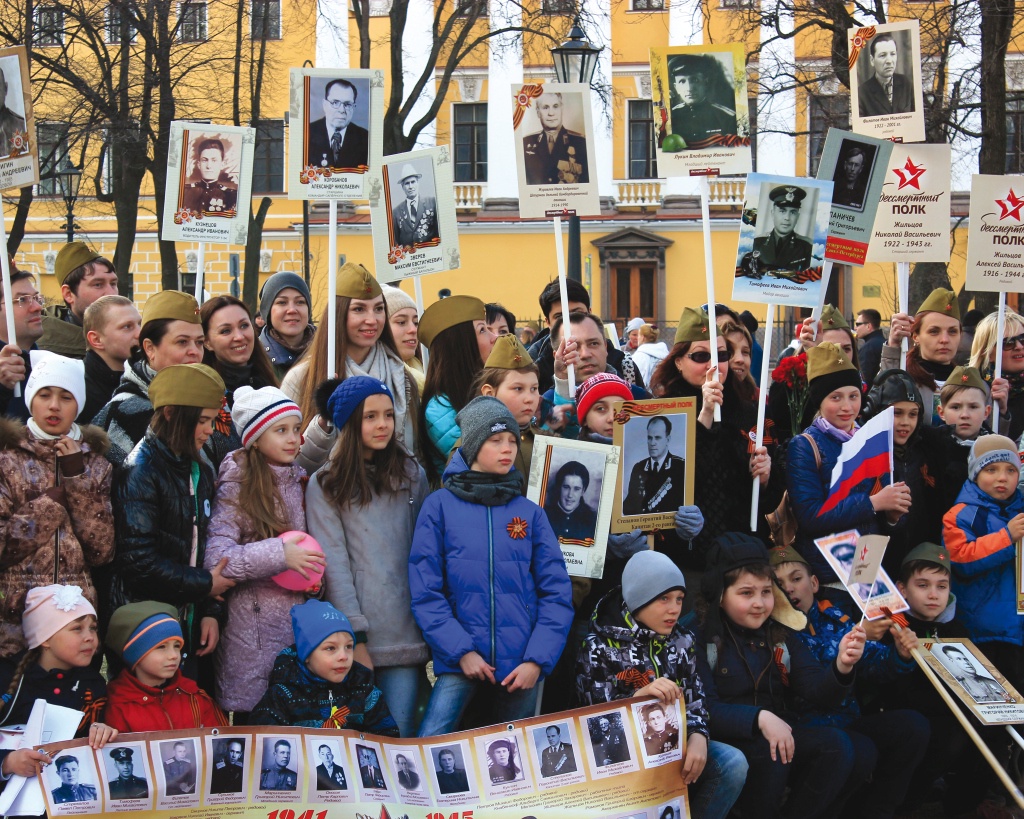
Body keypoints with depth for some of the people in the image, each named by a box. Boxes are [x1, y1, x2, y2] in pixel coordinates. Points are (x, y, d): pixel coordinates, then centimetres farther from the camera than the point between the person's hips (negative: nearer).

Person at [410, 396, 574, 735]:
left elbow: (556, 593, 4)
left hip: (522, 668, 3)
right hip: (459, 663, -2)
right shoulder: (440, 505, 2)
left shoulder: (530, 513, 8)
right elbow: (424, 590, -3)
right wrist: (462, 651, -12)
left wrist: (537, 660, -7)